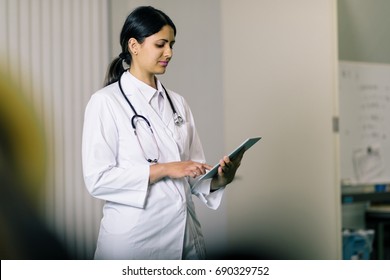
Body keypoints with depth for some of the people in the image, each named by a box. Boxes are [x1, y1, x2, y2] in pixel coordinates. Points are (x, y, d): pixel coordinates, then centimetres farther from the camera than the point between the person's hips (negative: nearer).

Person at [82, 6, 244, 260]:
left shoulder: (177, 102, 9)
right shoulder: (105, 102, -8)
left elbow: (193, 174, 8)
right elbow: (97, 179, -14)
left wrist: (219, 178, -12)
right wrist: (165, 169, -19)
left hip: (185, 233, 5)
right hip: (134, 237, -5)